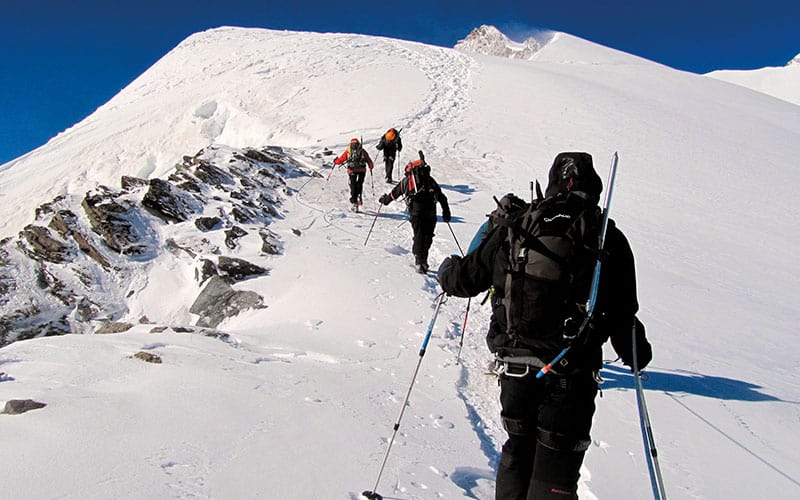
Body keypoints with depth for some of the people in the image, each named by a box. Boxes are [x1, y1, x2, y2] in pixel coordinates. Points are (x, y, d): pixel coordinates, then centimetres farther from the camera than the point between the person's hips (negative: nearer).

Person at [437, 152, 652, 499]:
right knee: (557, 461, 9)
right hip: (571, 372, -2)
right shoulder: (608, 238, -3)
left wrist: (447, 273, 30)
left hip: (514, 362, 2)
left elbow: (468, 277, 6)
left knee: (518, 448, 22)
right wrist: (637, 353, 19)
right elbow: (622, 315, -1)